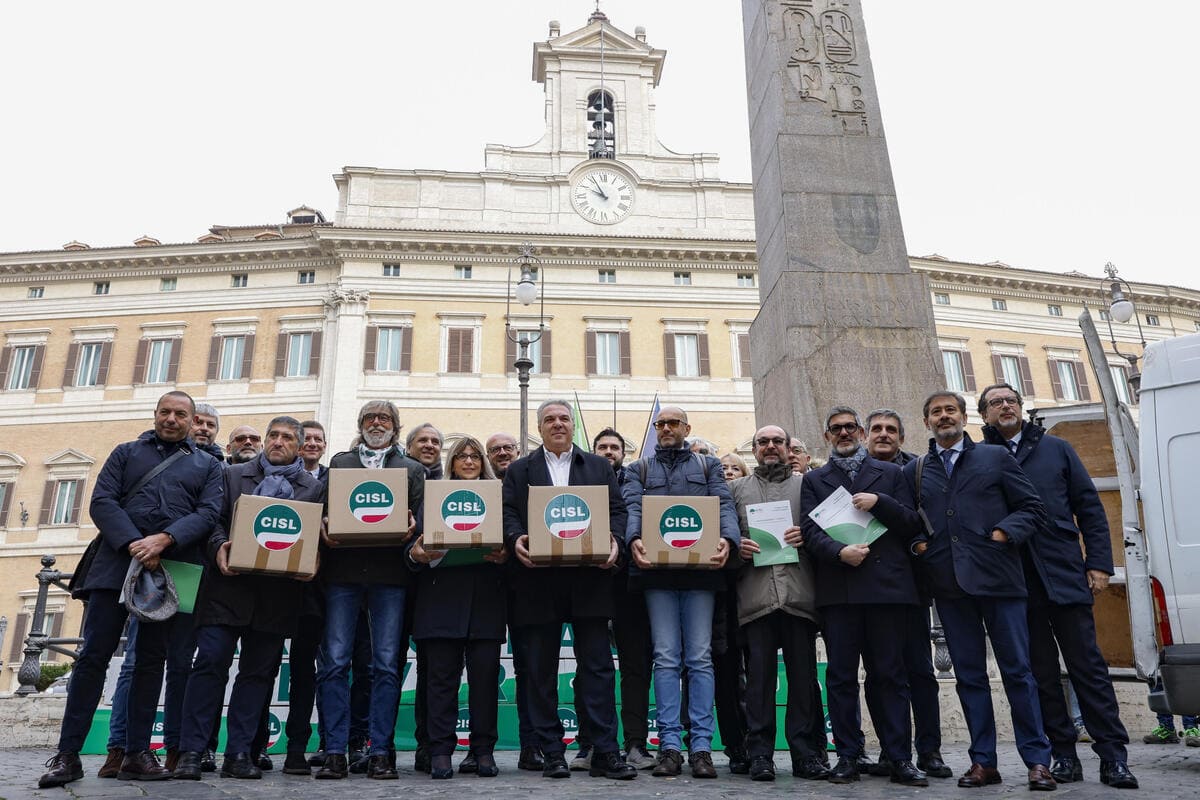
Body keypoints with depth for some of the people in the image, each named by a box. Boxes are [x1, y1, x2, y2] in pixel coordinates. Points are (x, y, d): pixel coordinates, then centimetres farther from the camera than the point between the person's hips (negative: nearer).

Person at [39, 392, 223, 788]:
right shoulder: (126, 453, 16)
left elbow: (208, 513, 0)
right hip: (118, 562, 0)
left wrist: (164, 539, -17)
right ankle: (67, 754, 6)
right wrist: (132, 544, -13)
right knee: (93, 656, -3)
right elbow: (102, 502, 3)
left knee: (152, 662, 5)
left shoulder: (208, 465, 14)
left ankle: (136, 753, 11)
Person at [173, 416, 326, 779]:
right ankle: (191, 752, 5)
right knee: (210, 663, -4)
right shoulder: (234, 475, 13)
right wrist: (219, 547, -12)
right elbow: (214, 518, 7)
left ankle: (239, 753, 12)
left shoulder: (314, 488, 11)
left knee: (258, 671, 5)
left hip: (278, 591, 1)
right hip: (229, 583, 0)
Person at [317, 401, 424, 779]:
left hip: (390, 573, -1)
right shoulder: (339, 462, 19)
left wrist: (411, 527, -13)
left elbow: (419, 514, 9)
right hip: (342, 569, 1)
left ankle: (381, 752, 5)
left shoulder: (411, 469, 16)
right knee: (335, 661, -3)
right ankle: (335, 752, 5)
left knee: (386, 664, -1)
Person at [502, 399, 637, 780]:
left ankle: (605, 752, 5)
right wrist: (516, 539, -15)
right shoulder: (518, 470, 15)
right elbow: (509, 514, 5)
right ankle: (551, 753, 14)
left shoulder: (599, 466, 16)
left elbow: (617, 509, 9)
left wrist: (613, 539, -10)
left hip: (589, 577, 0)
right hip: (538, 580, 0)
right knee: (540, 670, 4)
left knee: (597, 664, -1)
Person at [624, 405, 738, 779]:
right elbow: (632, 507, -1)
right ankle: (670, 745, 4)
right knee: (666, 658, 0)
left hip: (701, 569, 0)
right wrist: (634, 539, -23)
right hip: (657, 571, 0)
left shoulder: (708, 465, 17)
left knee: (700, 658, -1)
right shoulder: (638, 470, 18)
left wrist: (727, 539, -19)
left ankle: (701, 745, 4)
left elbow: (725, 505, 2)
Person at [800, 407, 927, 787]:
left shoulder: (890, 473, 16)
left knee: (889, 674, 2)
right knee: (841, 675, 2)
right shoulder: (814, 479, 15)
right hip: (837, 587, 0)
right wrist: (839, 551, -15)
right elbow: (810, 530, 3)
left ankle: (900, 758, 9)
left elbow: (912, 524, 7)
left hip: (886, 583, 0)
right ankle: (848, 756, 10)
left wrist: (879, 503, -9)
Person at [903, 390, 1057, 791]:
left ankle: (1037, 761, 14)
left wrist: (1005, 533, -11)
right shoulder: (914, 470, 12)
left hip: (997, 577, -2)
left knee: (1017, 671, 2)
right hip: (949, 585, 2)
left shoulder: (995, 457, 7)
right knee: (969, 675, 8)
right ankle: (983, 761, 16)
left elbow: (1033, 509, 4)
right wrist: (916, 543, -3)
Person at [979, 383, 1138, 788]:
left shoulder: (1056, 449, 9)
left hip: (1065, 576, 0)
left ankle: (1113, 756, 11)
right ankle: (1064, 754, 17)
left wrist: (1098, 563, 0)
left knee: (1088, 667, 3)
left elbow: (1090, 508, 7)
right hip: (1014, 584, 0)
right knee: (1041, 673, 7)